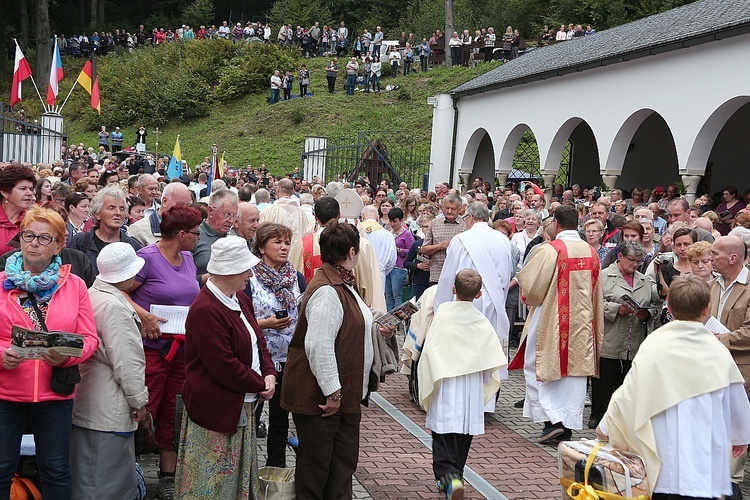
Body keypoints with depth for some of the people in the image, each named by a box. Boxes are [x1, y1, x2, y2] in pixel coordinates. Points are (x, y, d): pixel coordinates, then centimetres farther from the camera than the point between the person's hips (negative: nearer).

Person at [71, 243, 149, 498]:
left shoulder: (90, 295, 7)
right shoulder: (114, 306, -20)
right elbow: (126, 360, -19)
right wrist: (139, 399, -9)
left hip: (85, 401, 9)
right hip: (109, 407, -9)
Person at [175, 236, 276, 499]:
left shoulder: (241, 300, 8)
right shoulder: (205, 310, -23)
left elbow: (258, 341, 14)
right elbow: (224, 367, -24)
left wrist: (269, 373, -4)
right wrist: (261, 385, -14)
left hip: (242, 407, 9)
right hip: (215, 410, -9)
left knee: (240, 475, 19)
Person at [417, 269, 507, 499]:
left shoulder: (442, 316, -9)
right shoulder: (482, 322, -1)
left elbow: (429, 352, -10)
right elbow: (494, 361, 1)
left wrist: (426, 385, 1)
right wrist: (485, 388, 15)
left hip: (446, 388, -3)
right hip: (473, 390, 3)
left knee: (444, 437, -2)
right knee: (464, 436, 15)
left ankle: (448, 474, -21)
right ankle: (454, 477, 25)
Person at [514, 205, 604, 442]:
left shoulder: (550, 250, -16)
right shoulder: (591, 252, 3)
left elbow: (531, 284, -13)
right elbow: (596, 292, 13)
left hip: (551, 319, -5)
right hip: (582, 322, 5)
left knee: (540, 367, 7)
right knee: (575, 369, 10)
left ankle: (552, 419, -3)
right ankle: (568, 424, 14)